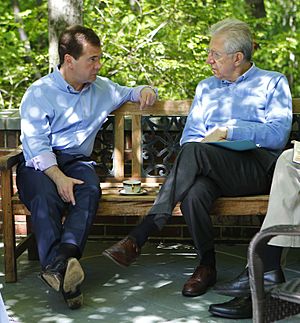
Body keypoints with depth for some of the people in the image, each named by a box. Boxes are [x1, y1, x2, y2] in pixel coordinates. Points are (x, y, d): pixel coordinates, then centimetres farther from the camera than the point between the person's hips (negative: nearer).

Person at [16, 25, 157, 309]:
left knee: (90, 189, -33)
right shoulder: (39, 93, 2)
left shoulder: (101, 89, 18)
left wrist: (145, 91, 11)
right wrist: (59, 177, -25)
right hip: (39, 165, -3)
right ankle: (61, 268, -49)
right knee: (46, 197, -37)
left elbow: (129, 93, 38)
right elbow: (35, 143, -9)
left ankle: (59, 262, -51)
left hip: (77, 161, 3)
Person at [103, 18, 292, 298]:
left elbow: (277, 135, -2)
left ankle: (138, 238, -35)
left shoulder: (272, 83, 13)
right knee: (194, 193, -36)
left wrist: (227, 131, -7)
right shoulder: (206, 88, 28)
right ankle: (206, 265, -17)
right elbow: (189, 136, 19)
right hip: (213, 170, 4)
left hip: (260, 167, -4)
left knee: (194, 151, -33)